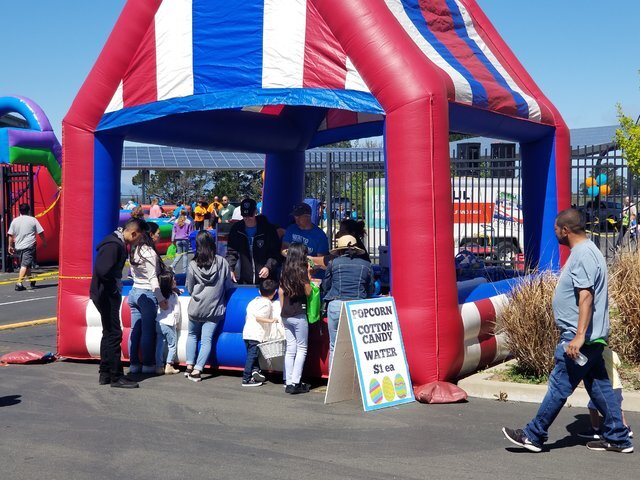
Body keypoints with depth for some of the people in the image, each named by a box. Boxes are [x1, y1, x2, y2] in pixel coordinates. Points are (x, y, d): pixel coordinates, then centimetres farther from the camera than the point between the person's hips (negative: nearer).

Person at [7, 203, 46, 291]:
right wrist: (44, 242, 12)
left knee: (25, 265, 18)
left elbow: (10, 235, 5)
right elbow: (40, 233, 0)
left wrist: (10, 246, 12)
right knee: (25, 265, -10)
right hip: (29, 246, -4)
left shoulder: (15, 221, 6)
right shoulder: (33, 220, -1)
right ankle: (19, 283, -23)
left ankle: (31, 282, 30)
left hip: (18, 247, 4)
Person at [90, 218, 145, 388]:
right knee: (114, 334, -5)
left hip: (107, 295, 10)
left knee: (109, 333, 16)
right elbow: (102, 271, -30)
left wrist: (115, 290, 10)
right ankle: (116, 377, 0)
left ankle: (105, 374, 24)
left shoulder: (118, 243, 11)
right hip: (107, 295, -10)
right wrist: (113, 289, -17)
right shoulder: (113, 245, -21)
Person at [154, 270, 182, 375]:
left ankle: (159, 366, 12)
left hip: (158, 323, 6)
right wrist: (177, 321, 7)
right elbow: (176, 311, -8)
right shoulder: (173, 295, -11)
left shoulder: (160, 294, 5)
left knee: (160, 345, 10)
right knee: (172, 345, 6)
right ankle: (169, 366, 3)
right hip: (168, 324, -6)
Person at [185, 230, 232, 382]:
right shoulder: (222, 262, -8)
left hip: (196, 308, 0)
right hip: (214, 308, 0)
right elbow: (228, 285, 2)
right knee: (207, 339, 1)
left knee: (192, 335, 21)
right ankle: (197, 370, -6)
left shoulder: (193, 265, -9)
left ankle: (189, 366, 18)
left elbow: (189, 289, 2)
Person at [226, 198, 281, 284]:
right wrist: (230, 269, -12)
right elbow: (231, 252, 4)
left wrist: (268, 267, -20)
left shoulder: (268, 228, -5)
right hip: (245, 280, 2)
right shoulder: (236, 229, 2)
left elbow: (275, 252, -4)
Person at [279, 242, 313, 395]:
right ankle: (295, 383, -7)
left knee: (290, 349, 9)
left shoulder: (285, 271, 9)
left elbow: (281, 292, 13)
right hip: (299, 314, -6)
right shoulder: (302, 270, -10)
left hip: (286, 315, 6)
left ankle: (289, 383, 9)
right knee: (301, 349, -1)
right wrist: (308, 276, -2)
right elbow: (308, 292, -7)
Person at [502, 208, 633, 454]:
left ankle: (534, 436, 4)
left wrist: (579, 336, -31)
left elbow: (586, 296, -26)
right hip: (591, 336, 11)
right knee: (599, 386, 14)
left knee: (559, 386, -3)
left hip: (580, 337, -11)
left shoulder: (583, 255, -18)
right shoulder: (586, 251, 16)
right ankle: (618, 438, 20)